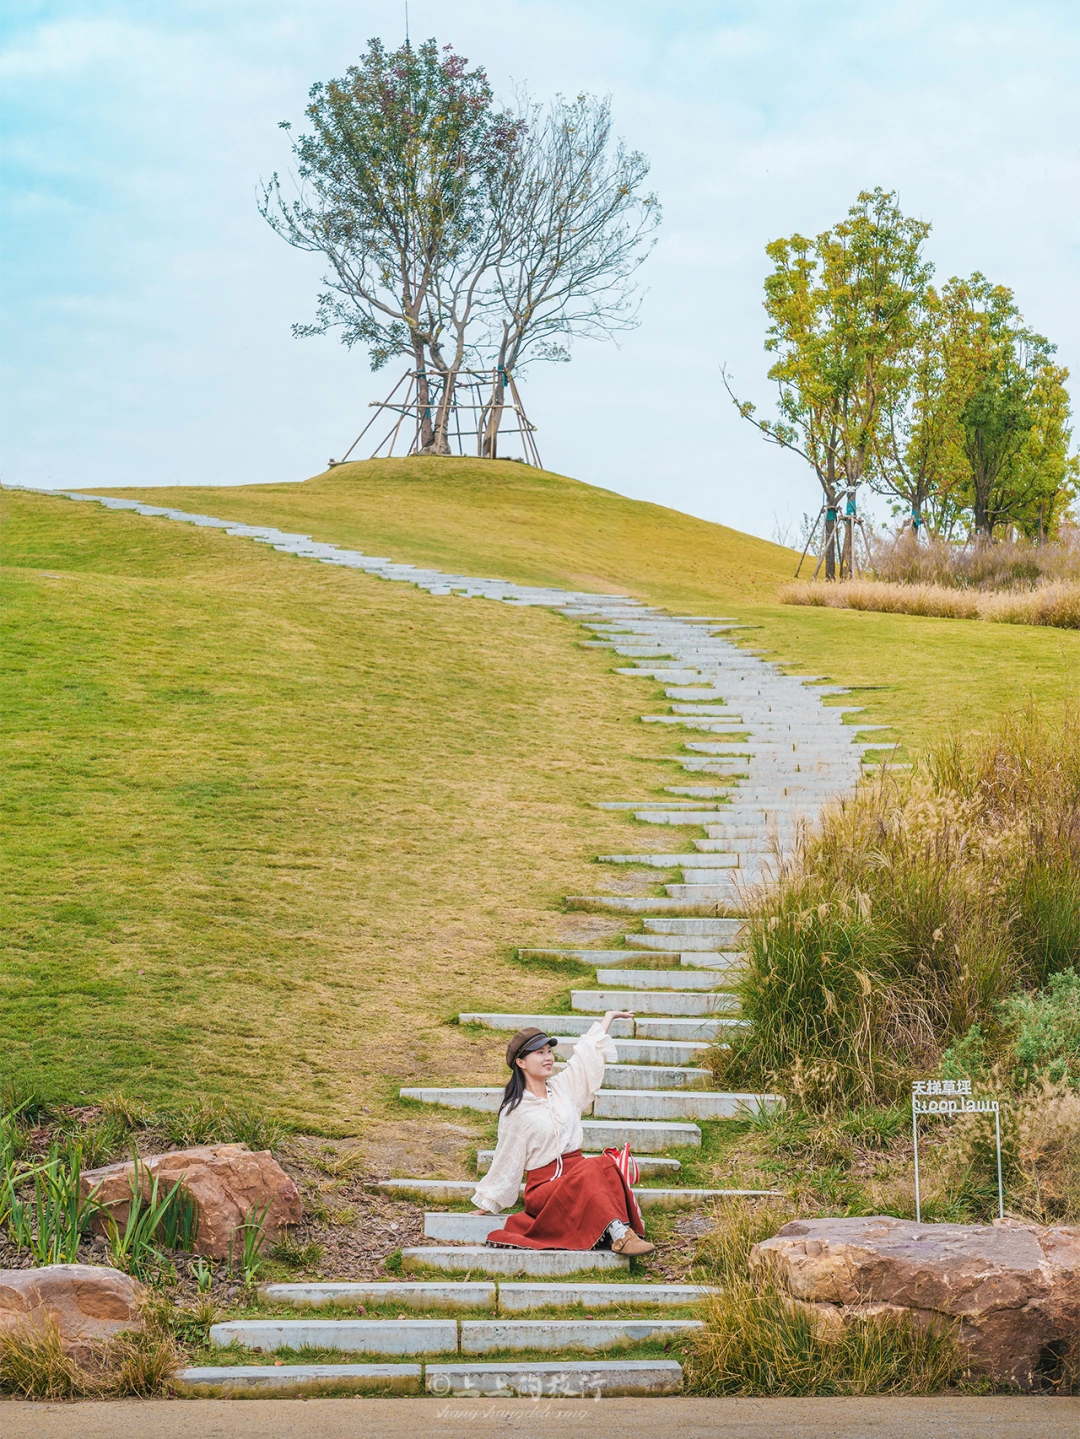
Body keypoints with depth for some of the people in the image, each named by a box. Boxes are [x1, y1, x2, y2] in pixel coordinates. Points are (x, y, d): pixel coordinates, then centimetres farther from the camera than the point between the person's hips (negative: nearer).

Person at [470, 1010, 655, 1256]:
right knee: (592, 1169, -35)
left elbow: (589, 1052, 22)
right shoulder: (515, 1111, -4)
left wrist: (609, 1016, 30)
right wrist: (487, 1205, 8)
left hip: (578, 1172, 5)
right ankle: (619, 1233, -49)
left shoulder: (562, 1086, 10)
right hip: (544, 1188, -5)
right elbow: (506, 1162, 4)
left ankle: (622, 1232, -44)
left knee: (605, 1164, -31)